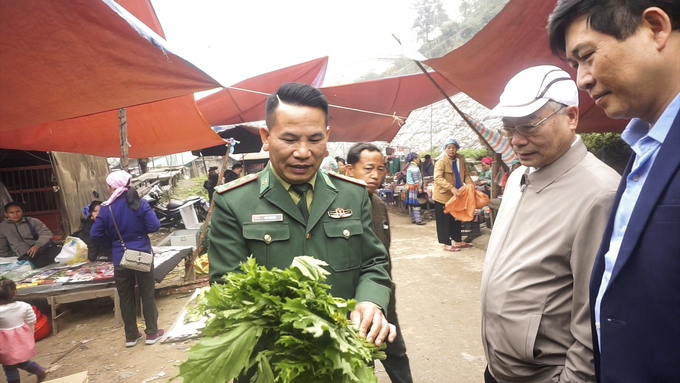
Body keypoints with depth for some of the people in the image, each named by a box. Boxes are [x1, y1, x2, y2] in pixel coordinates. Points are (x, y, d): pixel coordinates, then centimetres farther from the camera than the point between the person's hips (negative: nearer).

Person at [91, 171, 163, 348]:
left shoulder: (106, 208, -7)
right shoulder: (140, 203, -10)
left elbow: (95, 234, -6)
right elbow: (155, 226, -14)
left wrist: (111, 244, 10)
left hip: (120, 259, 1)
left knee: (126, 298, 13)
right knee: (147, 294, 10)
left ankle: (131, 335, 23)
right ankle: (152, 332, 18)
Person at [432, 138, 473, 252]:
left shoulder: (461, 159, 5)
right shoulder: (441, 162, -16)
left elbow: (466, 174, 9)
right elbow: (438, 178, -27)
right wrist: (451, 188, -37)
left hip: (456, 195, 7)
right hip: (443, 195, -7)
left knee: (456, 219, 18)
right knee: (444, 220, 1)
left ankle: (458, 241, 31)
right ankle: (447, 244, 10)